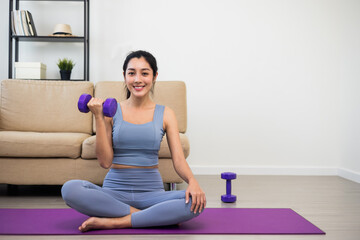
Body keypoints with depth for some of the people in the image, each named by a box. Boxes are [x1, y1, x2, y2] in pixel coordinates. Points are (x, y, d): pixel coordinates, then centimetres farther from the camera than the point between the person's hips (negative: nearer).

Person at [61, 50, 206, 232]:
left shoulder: (165, 114, 5)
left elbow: (178, 159, -2)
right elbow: (105, 162, -3)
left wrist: (192, 180, -24)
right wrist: (99, 118, -8)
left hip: (152, 192, 0)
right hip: (114, 191, 0)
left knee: (195, 202, -28)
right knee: (70, 189, -28)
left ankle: (114, 221, -22)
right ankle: (151, 216, -20)